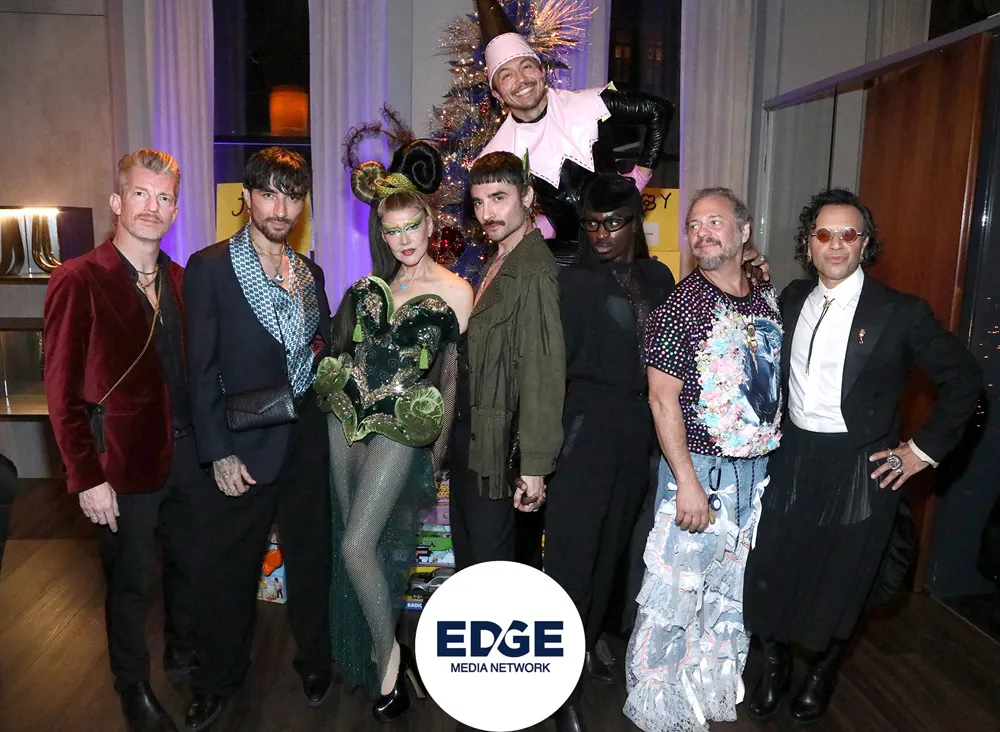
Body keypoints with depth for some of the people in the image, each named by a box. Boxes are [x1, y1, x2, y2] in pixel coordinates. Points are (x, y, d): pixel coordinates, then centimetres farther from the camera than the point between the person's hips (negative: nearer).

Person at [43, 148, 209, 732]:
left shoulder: (179, 280, 6)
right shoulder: (80, 281, -11)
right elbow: (63, 392, -12)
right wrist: (86, 477, -14)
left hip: (187, 452, 5)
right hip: (126, 462, -5)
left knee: (194, 563, 19)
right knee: (133, 583, 11)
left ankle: (184, 655, 44)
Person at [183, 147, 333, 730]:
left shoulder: (309, 272, 8)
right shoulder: (210, 267, -7)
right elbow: (203, 368, -9)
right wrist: (219, 453, -11)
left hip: (307, 440, 4)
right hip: (245, 446, -4)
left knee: (311, 556, 15)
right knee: (232, 566, 10)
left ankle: (315, 659, 37)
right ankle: (219, 679, 32)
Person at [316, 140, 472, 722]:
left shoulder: (455, 290, -6)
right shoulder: (375, 280, 7)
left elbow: (453, 372, -3)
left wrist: (440, 445, -2)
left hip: (400, 428, -5)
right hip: (347, 415, 5)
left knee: (359, 547, -11)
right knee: (353, 539, 13)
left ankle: (389, 654, 12)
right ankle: (364, 652, 34)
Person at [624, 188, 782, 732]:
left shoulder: (769, 301, 7)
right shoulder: (680, 305, -11)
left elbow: (774, 382, 15)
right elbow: (663, 399, -14)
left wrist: (777, 457, 9)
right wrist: (688, 482, -18)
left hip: (758, 468, 6)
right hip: (699, 468, -6)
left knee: (732, 593, 17)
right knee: (674, 593, 0)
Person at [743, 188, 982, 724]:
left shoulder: (900, 312, -9)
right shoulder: (793, 299, 4)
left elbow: (964, 379, -2)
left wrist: (924, 450, -4)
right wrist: (775, 430, 10)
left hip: (859, 471, -3)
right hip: (791, 460, 4)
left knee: (839, 584, 11)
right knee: (768, 573, 6)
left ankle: (822, 674, 40)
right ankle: (774, 666, 34)